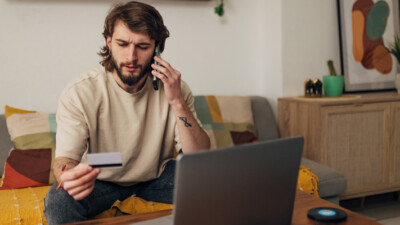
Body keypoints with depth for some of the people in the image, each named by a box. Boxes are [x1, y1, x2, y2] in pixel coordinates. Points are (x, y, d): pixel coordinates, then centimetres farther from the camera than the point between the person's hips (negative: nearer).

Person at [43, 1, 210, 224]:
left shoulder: (172, 87, -16)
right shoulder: (79, 93, -21)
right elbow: (65, 158, -24)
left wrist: (177, 102, -35)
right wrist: (70, 175, -50)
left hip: (157, 175, 2)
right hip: (101, 180, -1)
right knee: (59, 201, -32)